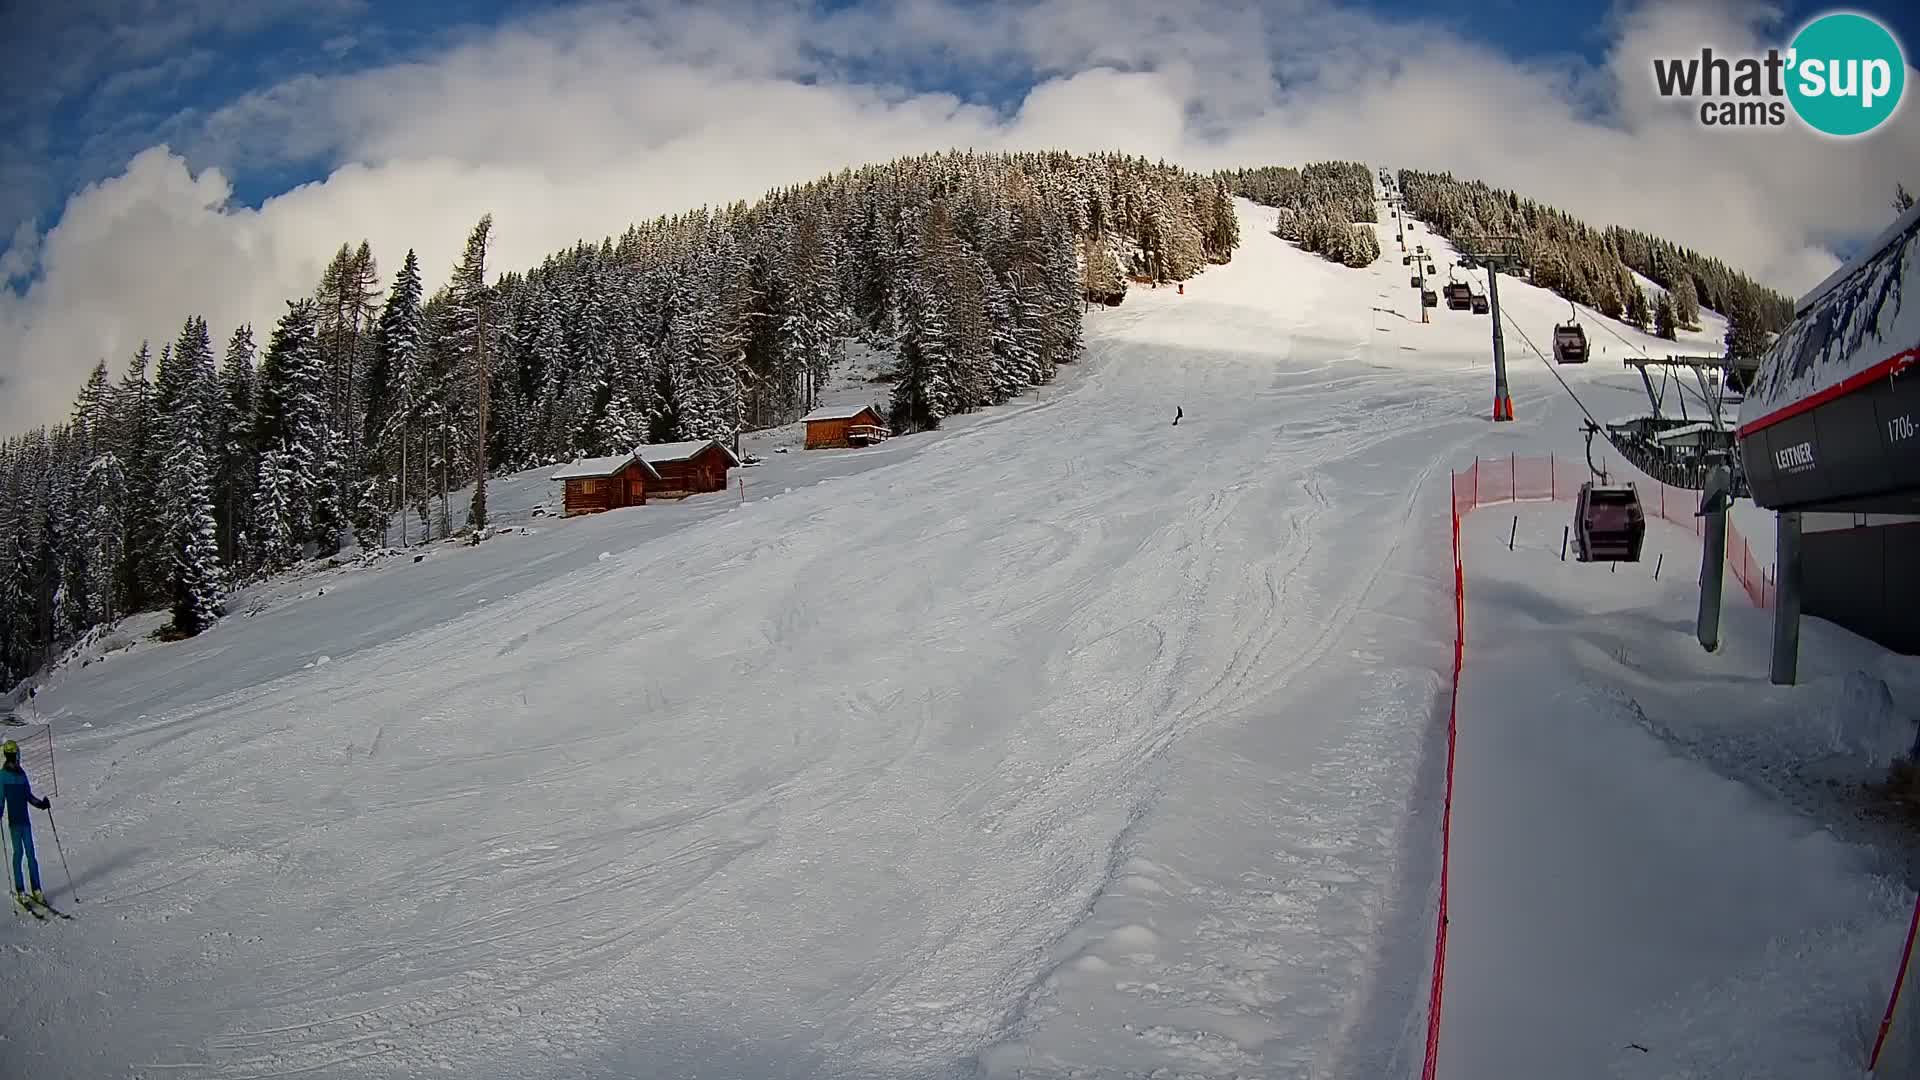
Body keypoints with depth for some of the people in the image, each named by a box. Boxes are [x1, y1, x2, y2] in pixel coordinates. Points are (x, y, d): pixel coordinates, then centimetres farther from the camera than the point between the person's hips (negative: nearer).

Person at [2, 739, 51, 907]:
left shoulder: (22, 773, 11)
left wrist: (41, 804, 2)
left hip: (25, 819, 4)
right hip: (14, 821, -4)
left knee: (30, 853, 2)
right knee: (18, 852, -4)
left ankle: (36, 890, 3)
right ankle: (20, 892, 1)